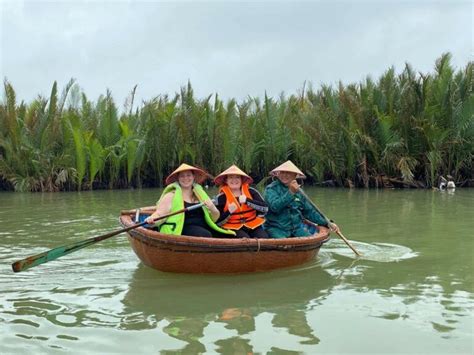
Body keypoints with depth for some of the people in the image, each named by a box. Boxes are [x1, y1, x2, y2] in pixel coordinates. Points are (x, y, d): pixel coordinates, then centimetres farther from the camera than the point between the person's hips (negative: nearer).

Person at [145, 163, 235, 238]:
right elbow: (159, 214, -5)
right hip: (182, 230, -5)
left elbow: (215, 219, 19)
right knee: (206, 235, -32)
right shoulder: (171, 196, 4)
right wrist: (152, 219, -27)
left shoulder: (201, 194, 18)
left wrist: (212, 209, -3)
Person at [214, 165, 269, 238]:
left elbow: (265, 208, -6)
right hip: (234, 228, -2)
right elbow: (218, 222, -2)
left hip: (253, 226, 2)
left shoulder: (251, 192, 3)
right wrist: (229, 212, -19)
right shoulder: (221, 197, -2)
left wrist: (247, 200, -16)